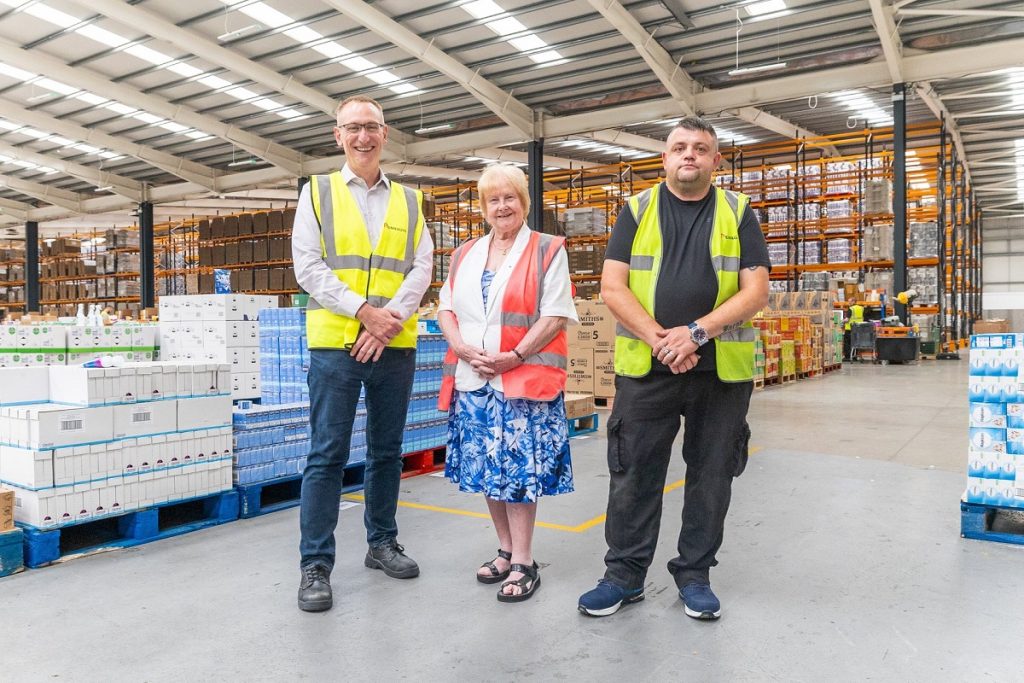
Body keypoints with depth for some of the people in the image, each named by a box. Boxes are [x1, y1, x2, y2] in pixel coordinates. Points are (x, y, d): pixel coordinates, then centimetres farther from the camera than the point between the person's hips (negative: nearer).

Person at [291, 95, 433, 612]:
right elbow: (308, 267, -3)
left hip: (395, 345, 3)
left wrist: (391, 318, -13)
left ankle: (382, 543, 28)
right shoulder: (317, 192, 7)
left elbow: (422, 268, 4)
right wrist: (364, 311, -14)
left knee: (387, 451, 12)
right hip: (335, 342, -3)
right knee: (327, 456, -1)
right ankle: (315, 566, 8)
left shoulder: (408, 200, 13)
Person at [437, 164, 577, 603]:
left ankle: (523, 563, 9)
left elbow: (555, 316, -8)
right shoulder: (464, 255, 16)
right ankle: (506, 549, 25)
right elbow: (446, 308, 13)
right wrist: (461, 347, -6)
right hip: (473, 381, 5)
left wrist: (514, 357, -16)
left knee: (519, 470, -3)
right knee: (486, 468, 10)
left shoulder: (548, 250, 0)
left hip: (524, 380, -5)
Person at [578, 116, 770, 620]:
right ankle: (624, 574, 21)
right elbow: (612, 287, -2)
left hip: (722, 370, 1)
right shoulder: (637, 211, 7)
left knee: (711, 475, 9)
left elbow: (756, 292, -2)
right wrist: (659, 340, -14)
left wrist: (697, 332, -16)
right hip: (645, 369, 0)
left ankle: (695, 574, 26)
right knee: (634, 473, 6)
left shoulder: (738, 213, 7)